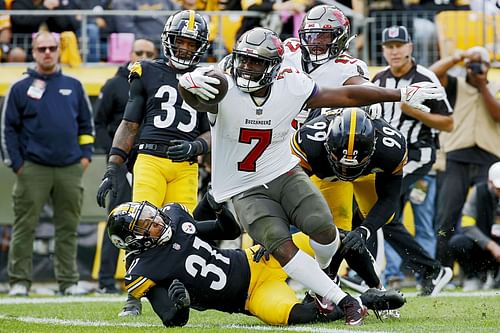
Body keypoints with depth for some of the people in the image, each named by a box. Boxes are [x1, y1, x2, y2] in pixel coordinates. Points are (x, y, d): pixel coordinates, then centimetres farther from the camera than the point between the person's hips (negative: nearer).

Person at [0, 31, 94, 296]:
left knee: (68, 227, 5)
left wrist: (85, 154, 8)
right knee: (24, 226, -3)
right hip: (33, 168, -3)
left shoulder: (73, 86, 12)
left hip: (70, 169, 3)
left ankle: (68, 281, 10)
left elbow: (85, 123, 18)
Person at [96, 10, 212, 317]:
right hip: (150, 160, -2)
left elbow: (213, 133, 14)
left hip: (186, 166, 2)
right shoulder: (148, 75, 11)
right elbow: (129, 125, 12)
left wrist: (197, 146, -10)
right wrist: (112, 170, 6)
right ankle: (134, 298, -10)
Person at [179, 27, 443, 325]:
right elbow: (195, 99, -40)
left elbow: (347, 96, -1)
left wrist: (403, 95, 3)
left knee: (323, 227, -20)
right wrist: (189, 82, -67)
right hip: (245, 190, -2)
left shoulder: (291, 89, -10)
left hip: (285, 175, 2)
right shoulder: (225, 91, -19)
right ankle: (342, 300, -14)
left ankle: (322, 269, 16)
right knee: (281, 247, -23)